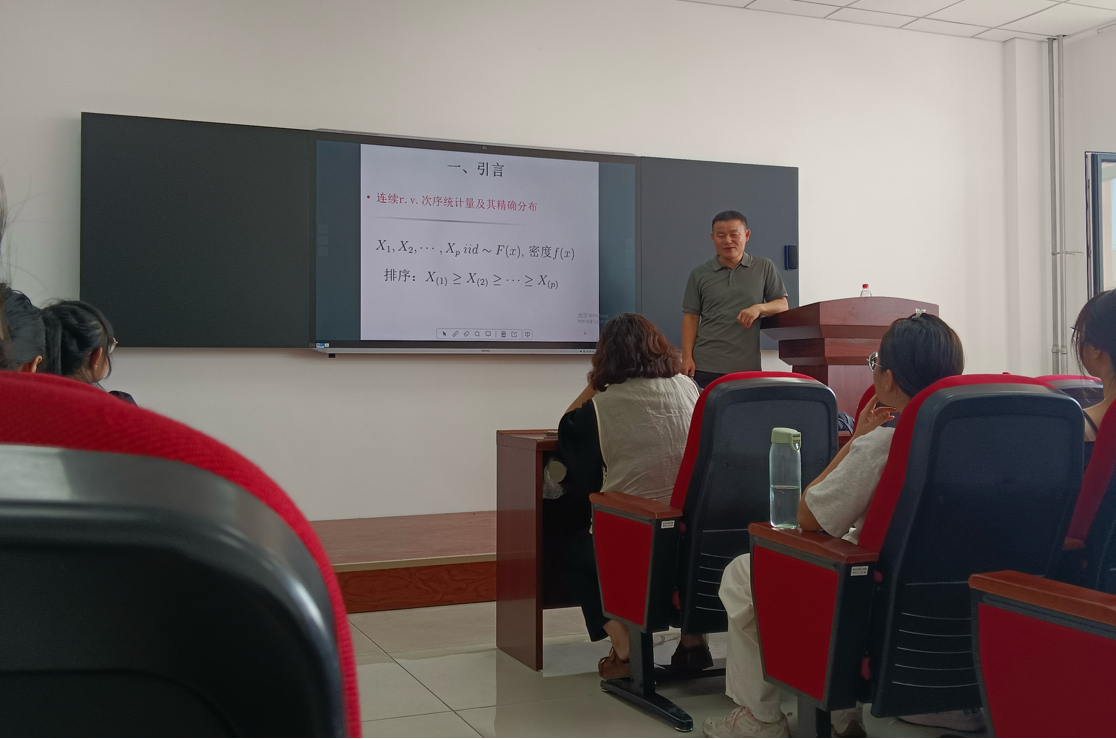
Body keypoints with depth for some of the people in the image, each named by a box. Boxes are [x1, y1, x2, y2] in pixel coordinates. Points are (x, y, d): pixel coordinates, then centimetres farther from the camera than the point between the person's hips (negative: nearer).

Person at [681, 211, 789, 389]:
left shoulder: (764, 268, 9)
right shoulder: (699, 274, 9)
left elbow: (782, 305, 11)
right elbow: (691, 317, 8)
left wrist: (759, 308, -11)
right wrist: (687, 357, -1)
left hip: (748, 367, 0)